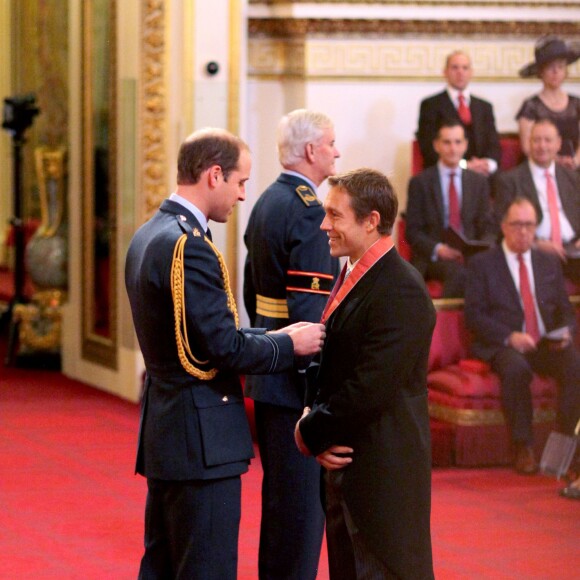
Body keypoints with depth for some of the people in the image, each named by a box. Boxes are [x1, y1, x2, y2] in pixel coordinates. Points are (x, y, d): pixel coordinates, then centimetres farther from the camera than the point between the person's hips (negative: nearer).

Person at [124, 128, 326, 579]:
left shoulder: (148, 237, 11)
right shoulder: (189, 246, -19)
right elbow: (223, 348, -20)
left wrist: (270, 337, 12)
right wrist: (288, 345, -5)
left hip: (163, 431, 10)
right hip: (201, 438, -10)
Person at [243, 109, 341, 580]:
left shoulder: (266, 203, 12)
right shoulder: (308, 211, -17)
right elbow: (310, 309, -23)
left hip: (268, 365, 10)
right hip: (295, 381, -10)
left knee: (281, 494, 19)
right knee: (303, 499, -4)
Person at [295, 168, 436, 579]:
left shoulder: (400, 291, -20)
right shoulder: (352, 277, 12)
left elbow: (371, 388, -24)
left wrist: (310, 433, -12)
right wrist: (312, 418, -4)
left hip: (383, 469, -10)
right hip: (345, 462, 10)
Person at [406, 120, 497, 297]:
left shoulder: (479, 182, 17)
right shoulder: (420, 182, 8)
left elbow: (488, 228, 14)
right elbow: (413, 231, 3)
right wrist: (437, 249, -16)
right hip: (432, 258, -3)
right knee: (458, 272, -36)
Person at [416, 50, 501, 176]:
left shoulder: (485, 107, 21)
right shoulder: (431, 105, 7)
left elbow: (493, 145, 14)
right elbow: (429, 147, -3)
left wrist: (488, 164, -11)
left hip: (481, 176, 5)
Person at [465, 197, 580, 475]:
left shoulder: (550, 263, 20)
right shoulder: (482, 264, 8)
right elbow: (474, 315, -2)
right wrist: (509, 337, -17)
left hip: (547, 345, 3)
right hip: (503, 346, -3)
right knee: (516, 369, -39)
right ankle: (523, 448, -27)